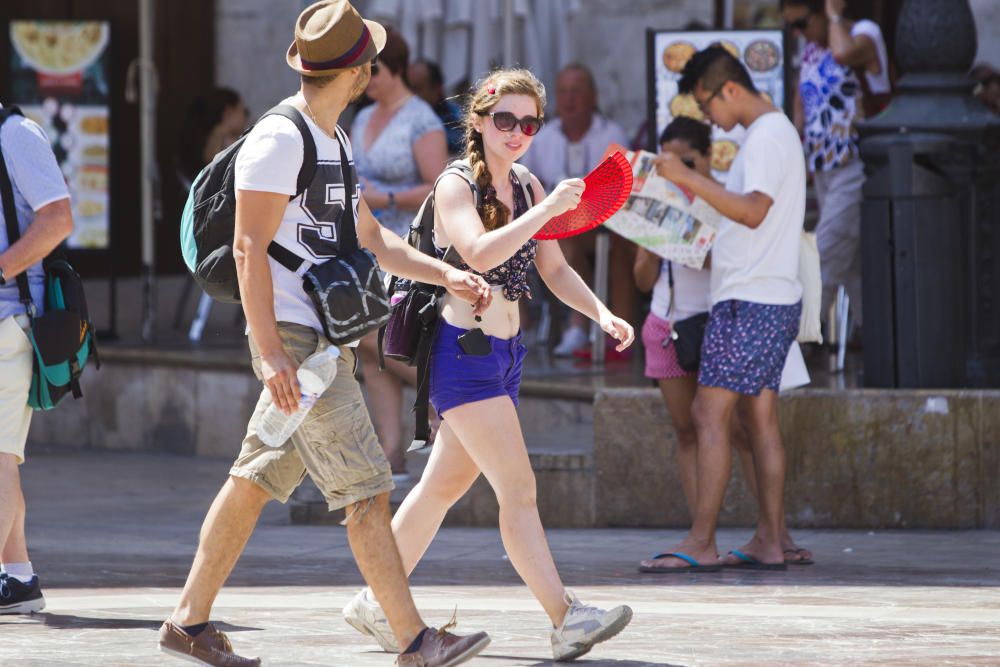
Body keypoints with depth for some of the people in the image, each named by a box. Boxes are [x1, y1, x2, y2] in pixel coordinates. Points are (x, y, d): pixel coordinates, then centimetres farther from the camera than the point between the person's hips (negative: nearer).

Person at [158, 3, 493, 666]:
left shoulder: (333, 140, 18)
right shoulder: (279, 139, -13)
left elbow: (372, 238, 27)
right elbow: (249, 248, -18)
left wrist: (446, 274, 14)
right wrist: (272, 354, -23)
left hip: (325, 339, 10)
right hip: (294, 339, -10)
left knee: (255, 481, 12)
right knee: (367, 490, -9)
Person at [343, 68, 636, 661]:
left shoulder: (528, 188, 12)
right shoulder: (455, 186, -10)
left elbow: (554, 268, 13)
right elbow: (480, 254, -28)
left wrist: (601, 313, -3)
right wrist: (547, 211, -33)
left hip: (505, 354, 8)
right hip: (464, 351, -8)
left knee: (443, 487, 14)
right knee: (519, 488, -14)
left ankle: (376, 603, 25)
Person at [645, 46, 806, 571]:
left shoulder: (767, 136, -13)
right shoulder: (776, 131, 19)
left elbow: (753, 211, -27)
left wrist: (688, 179, -26)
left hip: (749, 301, -10)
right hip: (775, 297, 10)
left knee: (710, 414, -10)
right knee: (761, 418, 9)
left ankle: (700, 543, -12)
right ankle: (769, 543, 8)